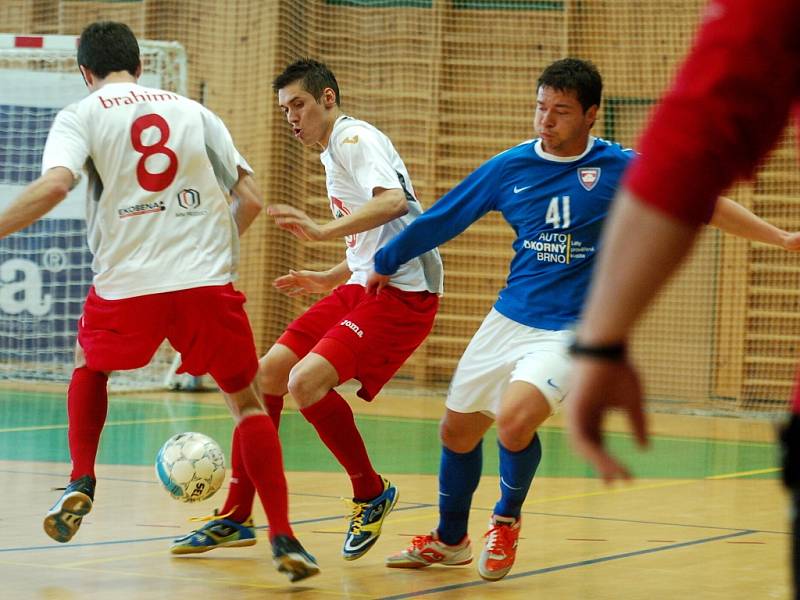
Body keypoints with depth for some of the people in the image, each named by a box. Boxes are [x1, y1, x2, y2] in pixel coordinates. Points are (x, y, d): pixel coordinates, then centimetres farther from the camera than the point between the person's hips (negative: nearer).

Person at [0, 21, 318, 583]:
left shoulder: (80, 115, 6)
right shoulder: (192, 111, 15)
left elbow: (55, 184, -14)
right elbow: (251, 198, 11)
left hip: (126, 285, -1)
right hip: (208, 283, 1)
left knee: (90, 366, 30)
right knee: (247, 401, 12)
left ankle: (81, 484, 14)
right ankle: (284, 540, -1)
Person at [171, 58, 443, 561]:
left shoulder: (355, 138, -9)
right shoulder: (333, 155, 22)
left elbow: (393, 201, -28)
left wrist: (323, 231, -35)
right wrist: (329, 280, 26)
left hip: (403, 293, -10)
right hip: (364, 287, 10)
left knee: (306, 381, -24)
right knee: (268, 374, 5)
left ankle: (371, 494, -2)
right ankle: (236, 517, 13)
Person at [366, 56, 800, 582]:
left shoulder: (621, 169, -7)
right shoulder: (508, 168, 0)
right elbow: (439, 221, 9)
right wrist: (383, 265, 14)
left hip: (572, 331, -4)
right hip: (507, 320, 4)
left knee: (514, 419, -28)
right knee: (458, 431, 11)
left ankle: (507, 521, 2)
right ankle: (449, 540, 39)